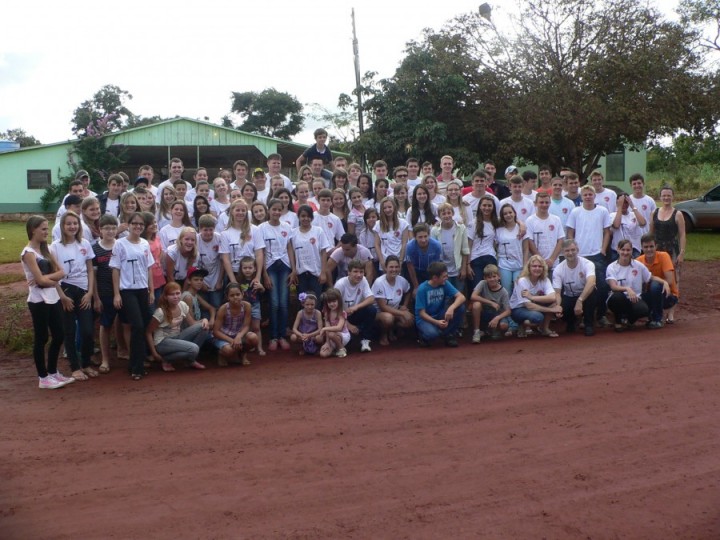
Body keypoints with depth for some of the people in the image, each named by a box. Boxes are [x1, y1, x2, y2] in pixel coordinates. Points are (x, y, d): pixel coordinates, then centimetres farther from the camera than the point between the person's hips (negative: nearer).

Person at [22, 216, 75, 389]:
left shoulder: (45, 250, 13)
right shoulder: (29, 253, -11)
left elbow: (61, 272, 3)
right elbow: (41, 280, -19)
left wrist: (46, 278, -13)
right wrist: (54, 280, -2)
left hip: (53, 299, 8)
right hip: (38, 301, -8)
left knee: (58, 336, 11)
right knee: (41, 338, 1)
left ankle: (53, 372, 24)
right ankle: (43, 378, 10)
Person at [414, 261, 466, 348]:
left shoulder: (445, 284, -8)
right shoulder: (422, 289, -20)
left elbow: (461, 297, -17)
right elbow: (422, 313, -18)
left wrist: (451, 308, -36)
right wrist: (437, 322, -32)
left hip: (440, 315, 5)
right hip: (425, 318, -5)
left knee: (460, 306, -20)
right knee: (432, 333, -39)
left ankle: (450, 335, -1)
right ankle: (423, 336, 1)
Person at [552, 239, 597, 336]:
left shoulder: (587, 264, -23)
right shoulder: (558, 270, -15)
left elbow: (591, 283, -42)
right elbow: (557, 292, -18)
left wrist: (579, 301, -53)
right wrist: (558, 306, -40)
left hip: (586, 295, -1)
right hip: (569, 297, 1)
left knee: (592, 292, -36)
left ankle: (589, 324, -13)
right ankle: (571, 321, 10)